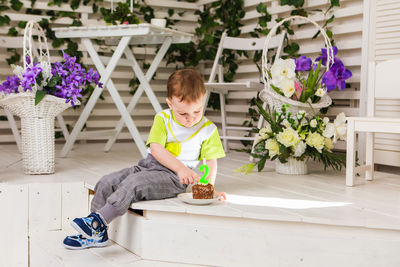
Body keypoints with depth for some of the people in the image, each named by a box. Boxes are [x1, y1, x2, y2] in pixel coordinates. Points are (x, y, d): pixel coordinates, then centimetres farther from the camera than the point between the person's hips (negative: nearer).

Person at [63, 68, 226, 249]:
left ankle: (97, 221, -29)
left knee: (133, 183, -30)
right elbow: (156, 148, -10)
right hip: (149, 166, 5)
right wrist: (180, 168, -23)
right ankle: (97, 234, -3)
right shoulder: (162, 119, 1)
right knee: (107, 182, -7)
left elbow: (212, 161, 2)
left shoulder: (208, 130, -3)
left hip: (173, 178, -5)